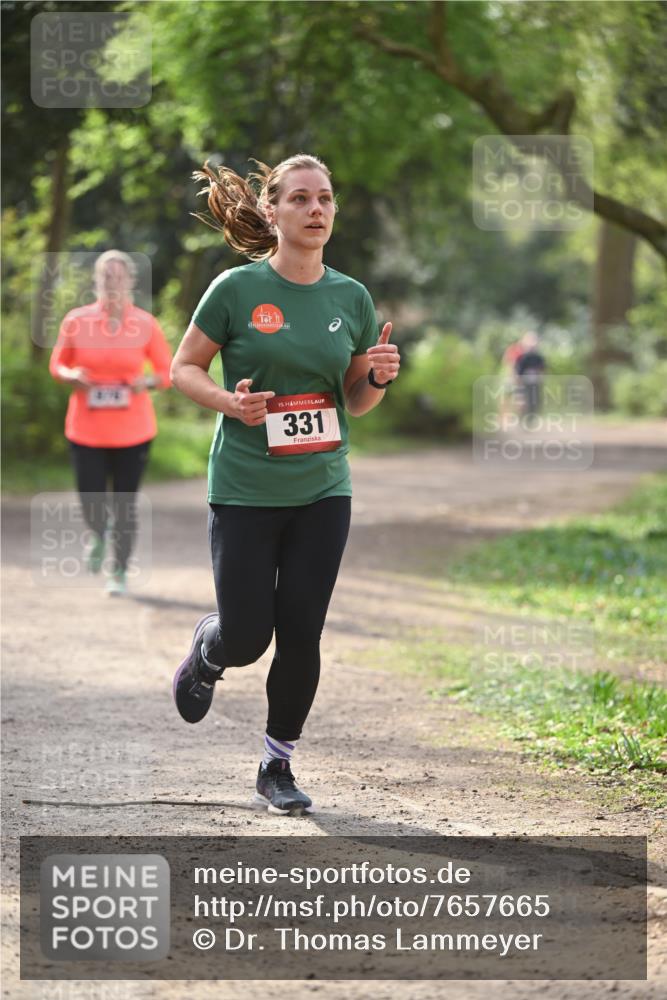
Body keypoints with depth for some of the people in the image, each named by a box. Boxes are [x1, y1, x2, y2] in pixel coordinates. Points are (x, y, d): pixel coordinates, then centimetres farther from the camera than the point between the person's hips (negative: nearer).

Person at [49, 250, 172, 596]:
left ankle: (119, 573, 18)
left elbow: (166, 370, 6)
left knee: (125, 504, 1)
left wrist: (148, 381, -15)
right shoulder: (76, 321, -2)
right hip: (86, 429, 0)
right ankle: (99, 536, 35)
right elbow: (57, 364, 9)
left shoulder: (146, 325, -2)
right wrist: (71, 376, -13)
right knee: (90, 500, -1)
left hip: (132, 431, 0)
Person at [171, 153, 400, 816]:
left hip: (322, 492, 3)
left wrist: (379, 377, -9)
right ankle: (206, 650, 35)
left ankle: (277, 767, 18)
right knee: (246, 638, -3)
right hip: (245, 489, -3)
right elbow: (184, 369, 0)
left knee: (301, 636, 0)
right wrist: (230, 401, -19)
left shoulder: (351, 298, 4)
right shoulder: (237, 288, -8)